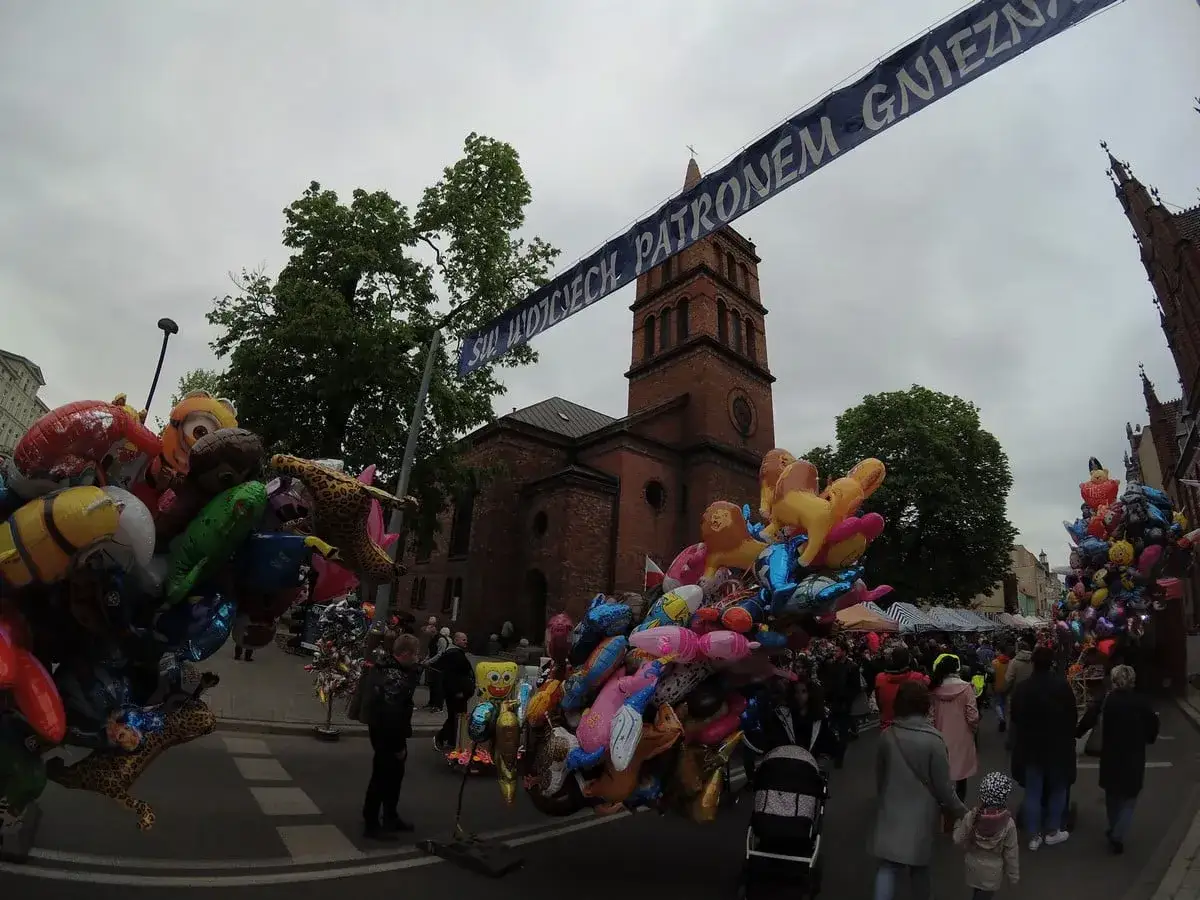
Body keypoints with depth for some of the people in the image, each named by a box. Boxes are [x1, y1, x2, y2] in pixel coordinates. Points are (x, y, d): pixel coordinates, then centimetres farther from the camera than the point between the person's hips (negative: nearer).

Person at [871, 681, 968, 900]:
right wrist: (960, 811, 7)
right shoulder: (933, 740, -18)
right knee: (919, 866, 19)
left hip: (891, 812, 2)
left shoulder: (887, 736, -7)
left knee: (888, 866, 7)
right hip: (920, 813, -2)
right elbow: (943, 785, -10)